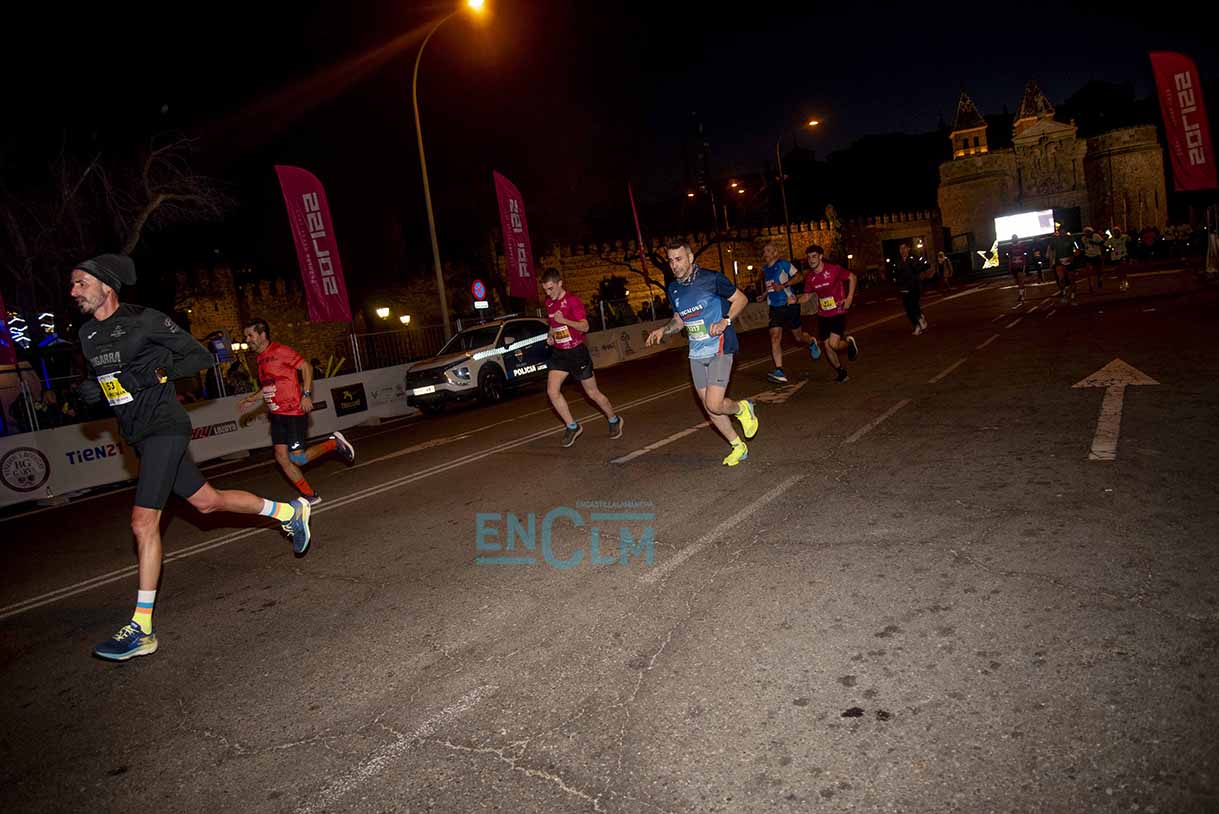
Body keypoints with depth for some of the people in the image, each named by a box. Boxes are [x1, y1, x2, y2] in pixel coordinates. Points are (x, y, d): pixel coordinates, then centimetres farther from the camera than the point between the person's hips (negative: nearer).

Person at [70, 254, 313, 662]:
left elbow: (200, 356, -6)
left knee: (143, 520, -14)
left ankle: (141, 630, -8)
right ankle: (289, 512, 35)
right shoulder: (88, 334, 12)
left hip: (164, 427, -8)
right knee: (207, 501, 16)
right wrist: (90, 390, 4)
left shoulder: (144, 320, -9)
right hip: (139, 437, 8)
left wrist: (157, 370, -20)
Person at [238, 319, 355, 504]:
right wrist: (250, 399, 15)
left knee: (297, 459, -13)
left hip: (294, 412, -8)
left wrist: (306, 395, -19)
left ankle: (334, 443, 9)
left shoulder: (280, 351, -10)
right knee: (281, 457, 2)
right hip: (276, 414, 8)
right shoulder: (261, 358, 15)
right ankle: (310, 496, 11)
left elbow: (306, 367, -12)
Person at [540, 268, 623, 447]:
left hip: (577, 351, -6)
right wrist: (550, 336, 5)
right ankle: (572, 427, 3)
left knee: (592, 393, 4)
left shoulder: (572, 300, -13)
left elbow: (585, 326, -20)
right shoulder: (549, 303, 9)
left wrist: (565, 320, -33)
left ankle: (614, 420, 27)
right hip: (559, 353, 6)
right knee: (552, 391, -10)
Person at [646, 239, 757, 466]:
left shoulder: (711, 278, -11)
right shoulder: (674, 289, 8)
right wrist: (663, 330, 2)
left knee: (714, 405, -16)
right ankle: (739, 447, 27)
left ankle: (743, 409, 18)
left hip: (719, 348, -7)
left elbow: (741, 299, -3)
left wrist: (725, 321, -18)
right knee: (709, 408, 9)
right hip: (696, 354, 7)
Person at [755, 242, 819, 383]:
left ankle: (811, 343, 47)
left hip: (790, 305, -5)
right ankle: (779, 372, -17)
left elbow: (799, 276, -12)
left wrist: (783, 285, -21)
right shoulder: (765, 270, 12)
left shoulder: (783, 264, -7)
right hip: (775, 308, 5)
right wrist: (763, 296, 6)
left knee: (798, 336, 9)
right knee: (775, 338, -12)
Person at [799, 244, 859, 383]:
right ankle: (841, 372, 24)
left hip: (838, 312, -5)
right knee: (827, 347, 4)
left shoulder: (834, 270, -14)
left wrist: (849, 298, -8)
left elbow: (852, 277, -1)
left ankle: (849, 343, 17)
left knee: (834, 344, -19)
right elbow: (808, 295, 11)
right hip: (822, 315, 5)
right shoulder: (809, 277, 0)